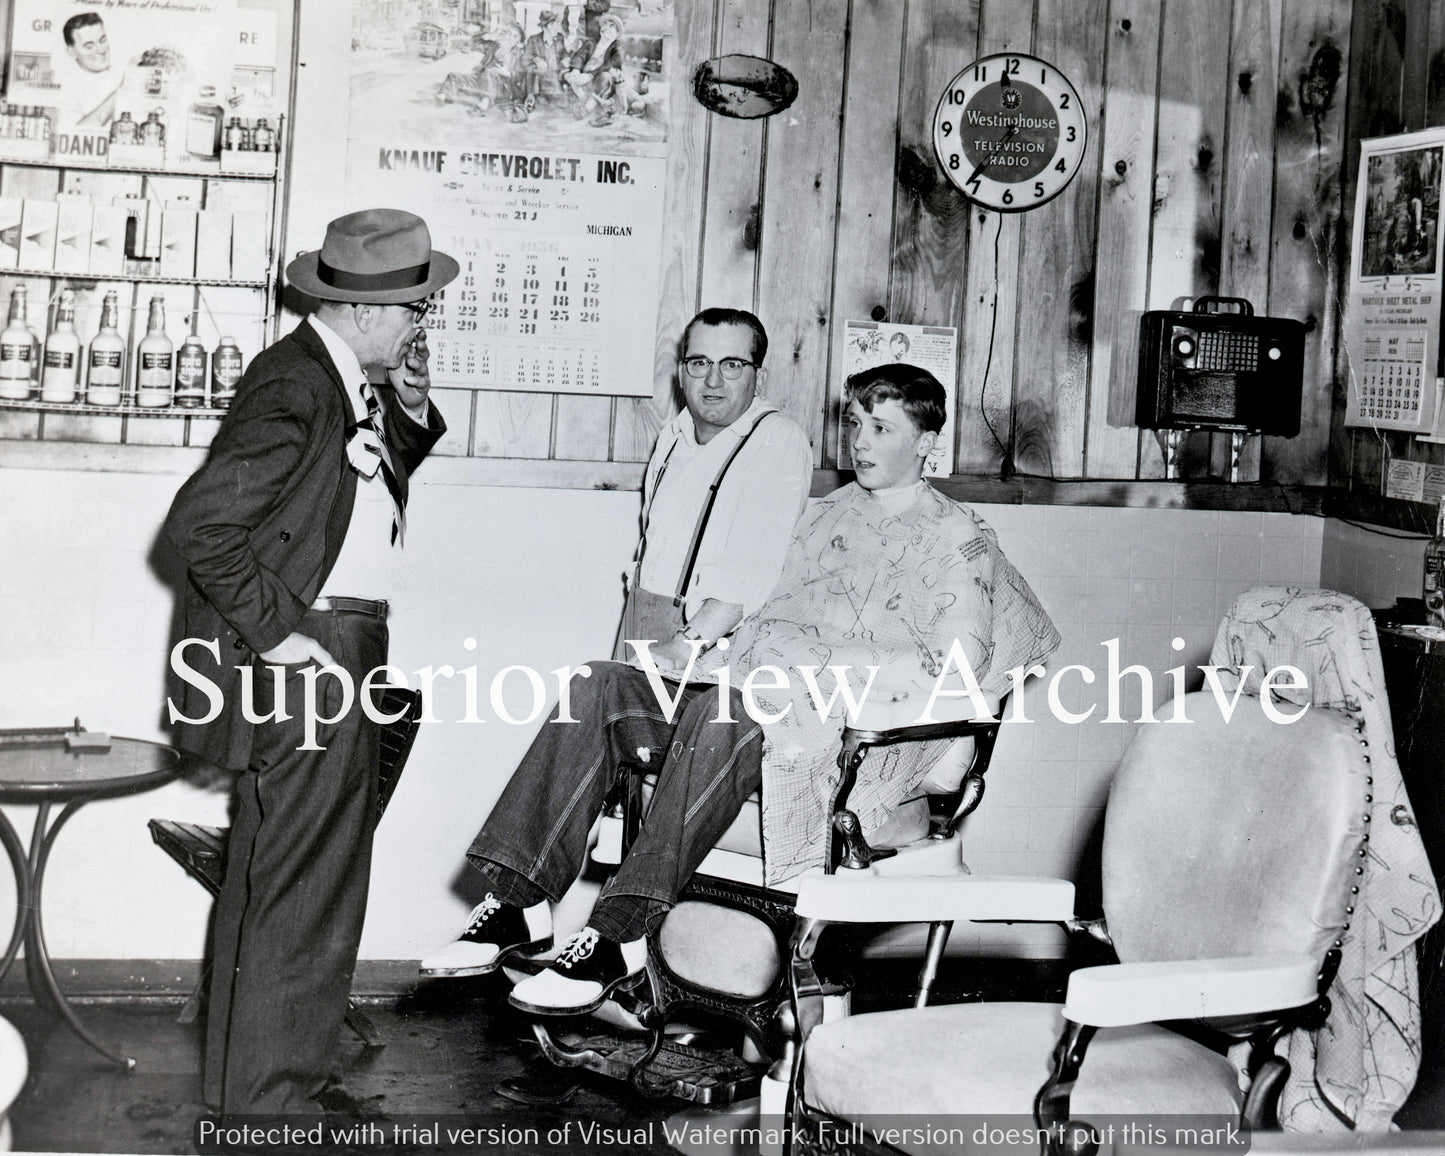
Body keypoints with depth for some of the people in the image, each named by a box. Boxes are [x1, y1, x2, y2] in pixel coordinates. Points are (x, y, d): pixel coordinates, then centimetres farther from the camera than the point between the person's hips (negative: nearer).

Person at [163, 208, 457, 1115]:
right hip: (306, 660, -10)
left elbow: (374, 493, 21)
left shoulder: (353, 385, 11)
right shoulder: (295, 385, -18)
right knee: (305, 893, -5)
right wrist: (276, 634, -21)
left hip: (343, 656, 10)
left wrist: (411, 416, 6)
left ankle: (246, 1079, 33)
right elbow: (201, 522, -23)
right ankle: (271, 1095, 6)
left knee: (273, 884, 19)